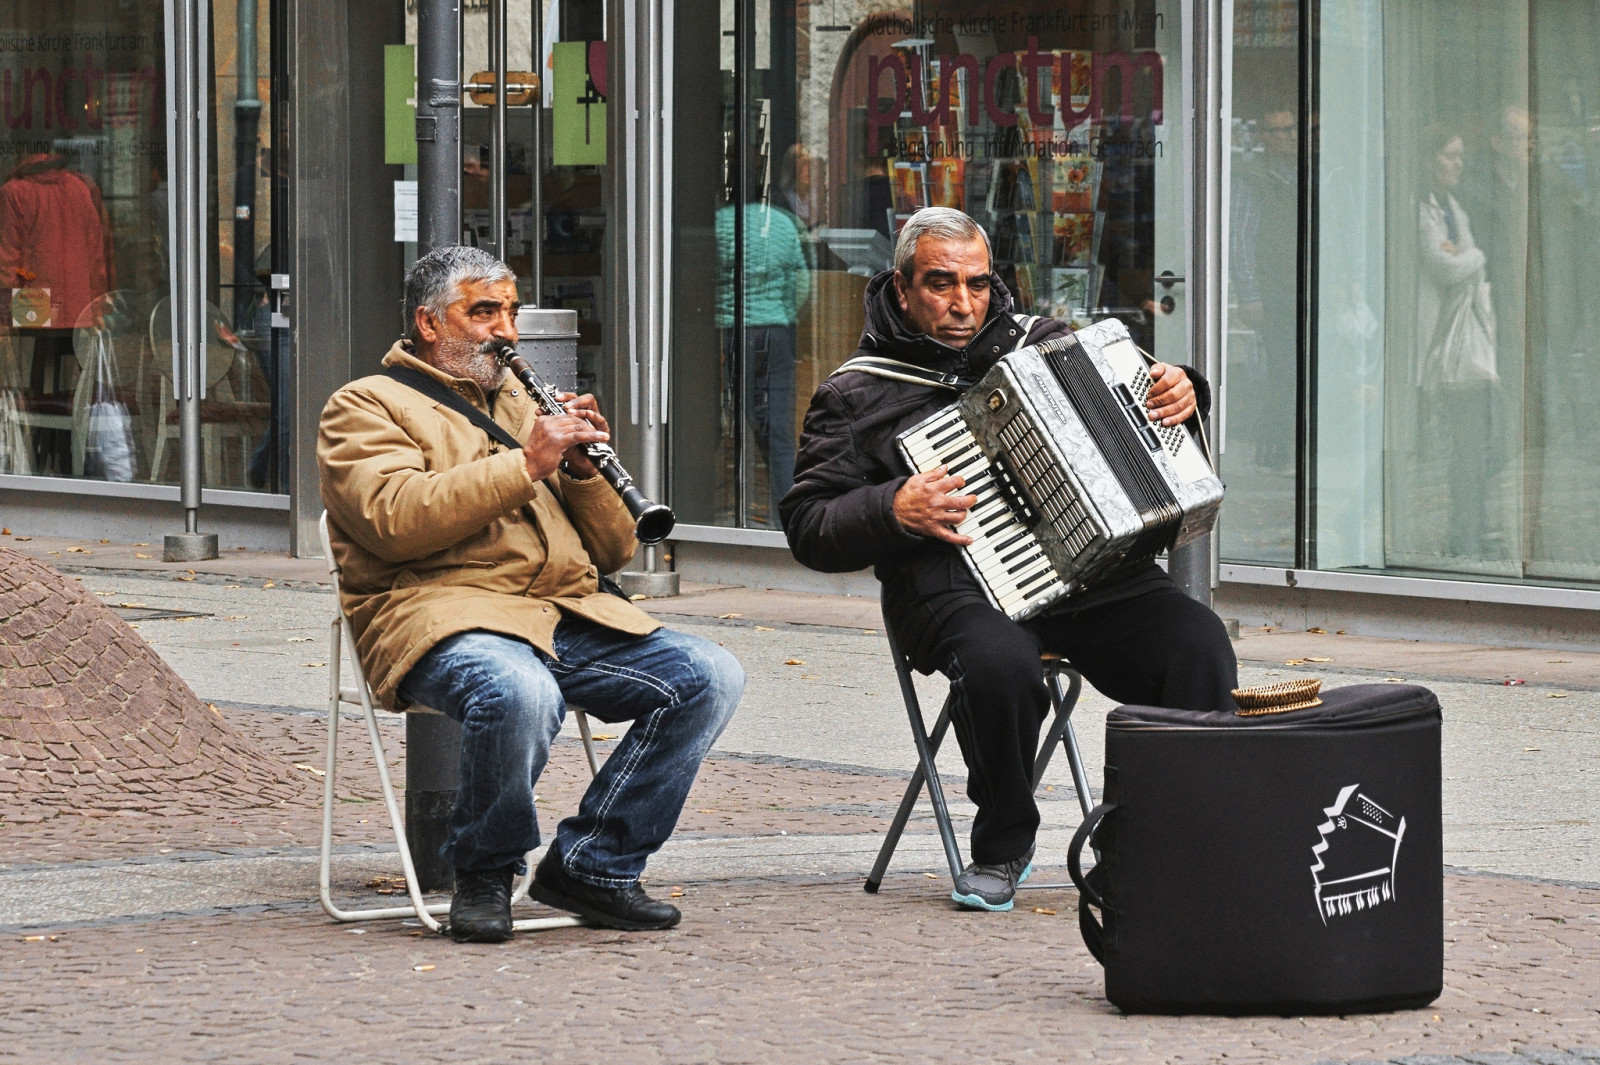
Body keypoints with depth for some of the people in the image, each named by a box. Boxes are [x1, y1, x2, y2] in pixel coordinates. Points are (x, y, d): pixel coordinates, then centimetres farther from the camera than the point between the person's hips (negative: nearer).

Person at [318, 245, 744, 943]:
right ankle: (483, 874, -12)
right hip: (447, 615, -7)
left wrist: (582, 471, 2)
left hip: (570, 615, 7)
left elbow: (613, 551, 22)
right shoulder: (366, 407, 9)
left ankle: (592, 864, -7)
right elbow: (395, 519, -14)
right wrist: (526, 465, -15)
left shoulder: (524, 407, 28)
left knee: (709, 676, -16)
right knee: (518, 694, -40)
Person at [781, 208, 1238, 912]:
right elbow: (809, 529, 6)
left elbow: (1132, 389, 32)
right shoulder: (856, 395, 11)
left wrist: (1185, 393, 8)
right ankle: (1003, 847, -11)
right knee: (1000, 662, -38)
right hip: (958, 585, -3)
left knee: (1197, 644, -25)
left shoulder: (1044, 344, 21)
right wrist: (894, 511, -11)